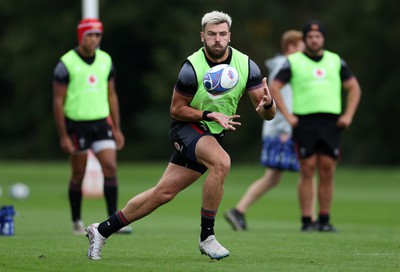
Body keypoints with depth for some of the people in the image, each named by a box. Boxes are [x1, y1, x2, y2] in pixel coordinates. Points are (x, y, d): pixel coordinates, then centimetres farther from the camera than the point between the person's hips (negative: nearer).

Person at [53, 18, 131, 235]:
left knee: (110, 168, -8)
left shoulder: (105, 60, 6)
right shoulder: (66, 64, -9)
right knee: (78, 175, 5)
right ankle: (76, 223, 18)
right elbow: (58, 101, -8)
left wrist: (117, 128, 11)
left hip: (102, 122, 4)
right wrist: (63, 136, -11)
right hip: (76, 125, -4)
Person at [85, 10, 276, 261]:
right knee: (221, 162, -34)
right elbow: (176, 109, -8)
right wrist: (211, 115, -22)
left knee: (164, 193, 2)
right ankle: (207, 237, -22)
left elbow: (268, 115, -7)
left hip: (212, 136, 5)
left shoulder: (246, 65, -8)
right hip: (186, 128, -5)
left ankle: (102, 230, 15)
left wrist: (268, 104, -31)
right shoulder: (192, 67, -19)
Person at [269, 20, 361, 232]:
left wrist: (348, 115, 7)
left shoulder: (336, 61, 15)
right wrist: (287, 116, -4)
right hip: (305, 122, -2)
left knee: (327, 172, 0)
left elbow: (354, 88, 20)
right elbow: (274, 88, 3)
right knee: (307, 171, -5)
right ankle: (307, 221, -3)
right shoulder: (293, 62, 6)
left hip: (331, 122, 3)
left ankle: (325, 220, 7)